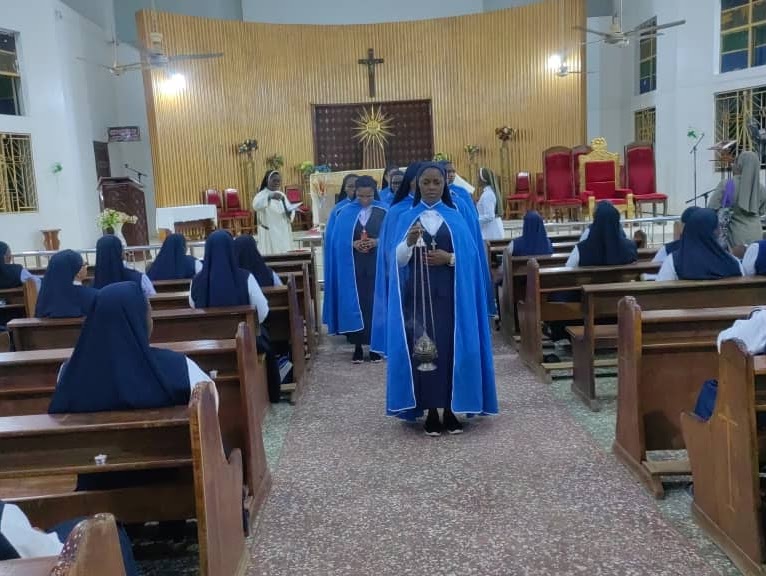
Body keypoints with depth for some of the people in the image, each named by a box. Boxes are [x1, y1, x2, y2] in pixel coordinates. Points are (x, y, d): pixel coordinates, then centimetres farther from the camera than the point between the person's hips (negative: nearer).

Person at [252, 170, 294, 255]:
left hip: (284, 234, 6)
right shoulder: (262, 195, -8)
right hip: (270, 234, -6)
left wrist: (290, 213, -10)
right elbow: (256, 206, -30)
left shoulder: (282, 195, 12)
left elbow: (290, 209, 15)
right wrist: (270, 197, -44)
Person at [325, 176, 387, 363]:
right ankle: (357, 346, 10)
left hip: (377, 265, -1)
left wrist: (377, 242, -17)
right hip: (352, 265, 1)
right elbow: (339, 240, 3)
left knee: (375, 303, 0)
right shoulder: (346, 213, 5)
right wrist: (353, 244, -14)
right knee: (355, 303, 1)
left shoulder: (384, 212, 2)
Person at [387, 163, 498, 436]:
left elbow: (471, 256, 2)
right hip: (418, 294, 0)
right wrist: (408, 243, -24)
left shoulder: (455, 218, 7)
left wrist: (449, 258, -15)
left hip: (450, 294, 0)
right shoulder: (408, 218, 5)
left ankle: (451, 410, 13)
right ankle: (431, 412, 9)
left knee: (451, 348, 1)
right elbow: (398, 260, -5)